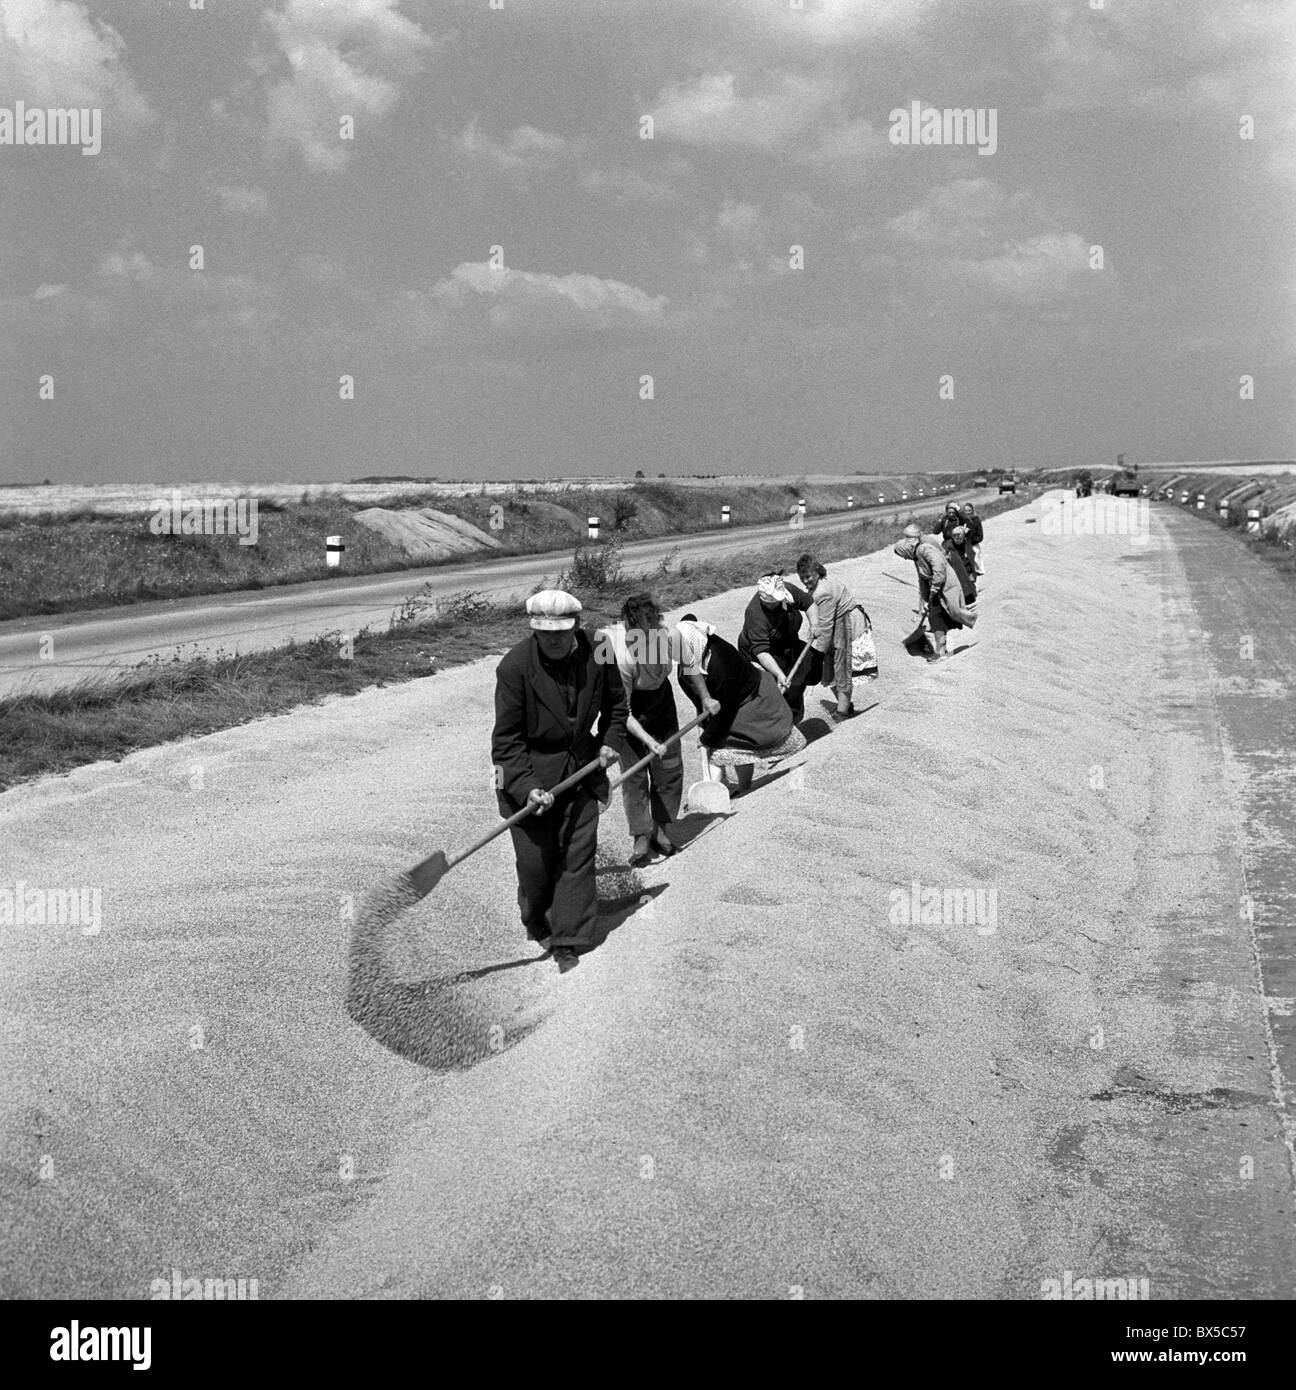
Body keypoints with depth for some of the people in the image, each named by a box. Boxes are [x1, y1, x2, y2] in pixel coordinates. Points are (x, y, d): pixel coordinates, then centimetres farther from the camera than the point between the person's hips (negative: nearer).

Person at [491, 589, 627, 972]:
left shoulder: (596, 654, -9)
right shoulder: (515, 666, -20)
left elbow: (615, 703, 14)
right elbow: (506, 738, -17)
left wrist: (611, 741, -1)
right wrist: (527, 787, -25)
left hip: (581, 767, 3)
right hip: (529, 771, -3)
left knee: (577, 855, 1)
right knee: (535, 858, 4)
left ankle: (567, 940, 12)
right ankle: (536, 921, 34)